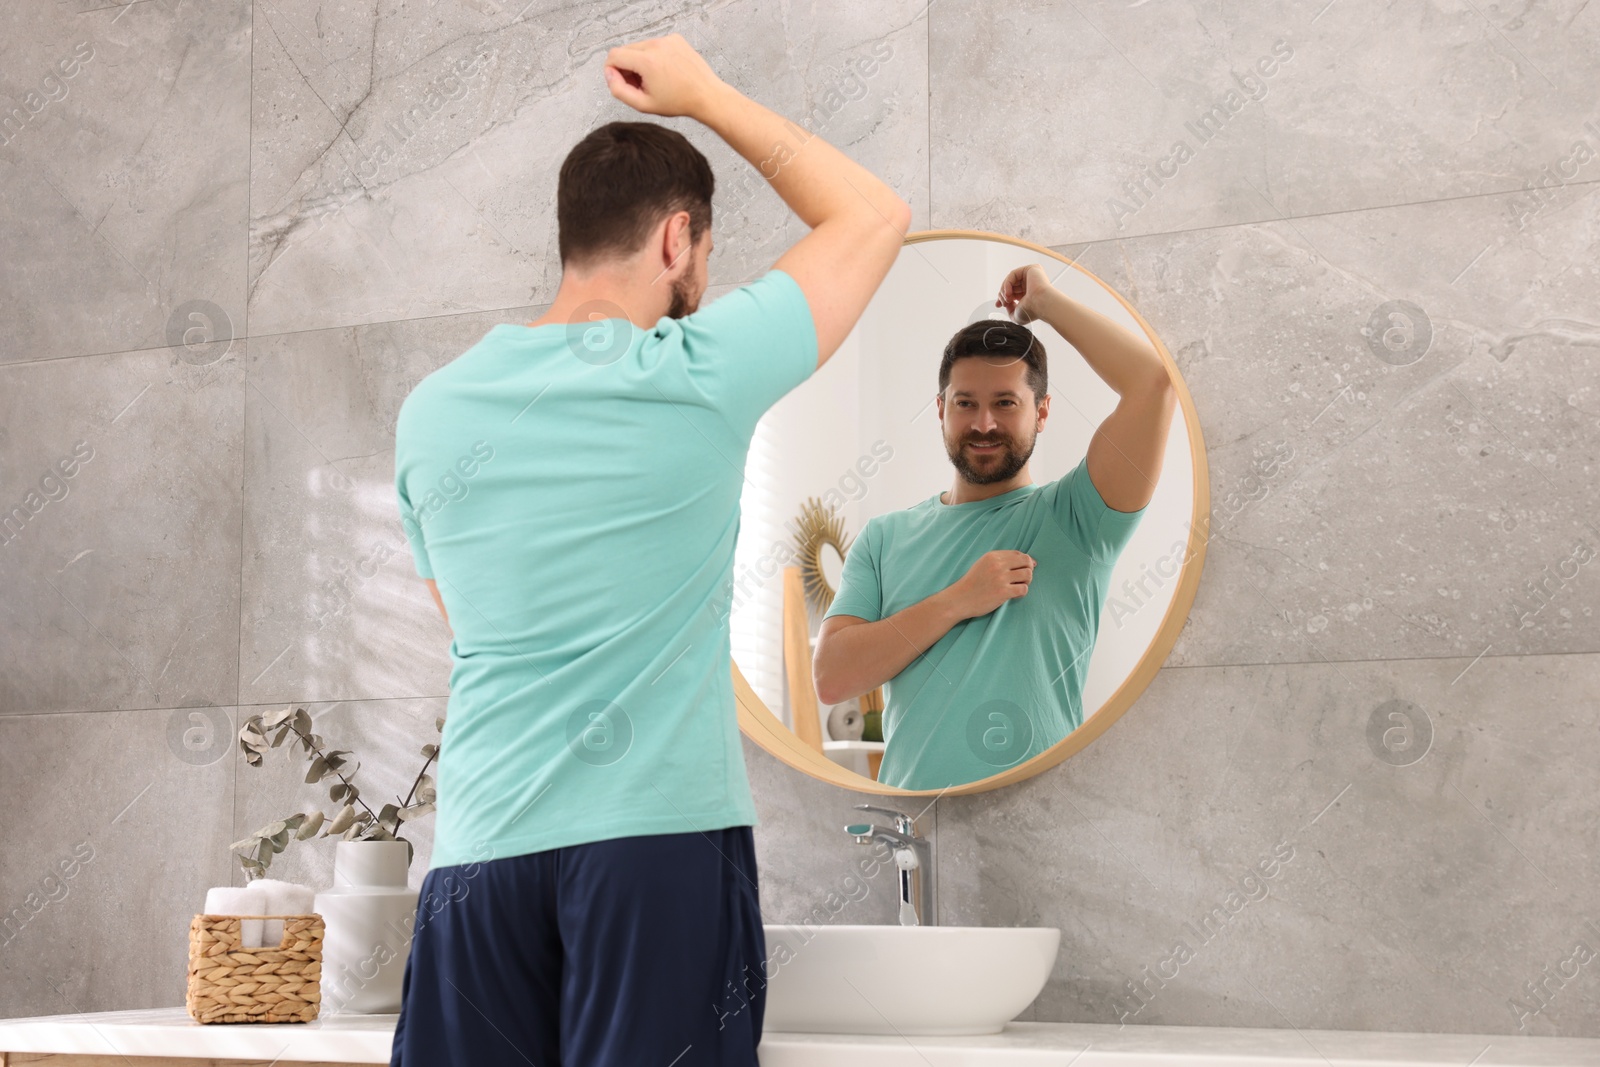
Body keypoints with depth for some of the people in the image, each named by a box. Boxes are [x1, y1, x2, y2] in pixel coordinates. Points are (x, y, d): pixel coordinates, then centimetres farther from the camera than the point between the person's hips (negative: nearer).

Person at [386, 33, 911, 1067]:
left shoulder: (431, 412, 8)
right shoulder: (695, 377, -5)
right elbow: (876, 214, 9)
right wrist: (707, 96, 17)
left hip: (481, 849, 4)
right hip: (663, 830, -4)